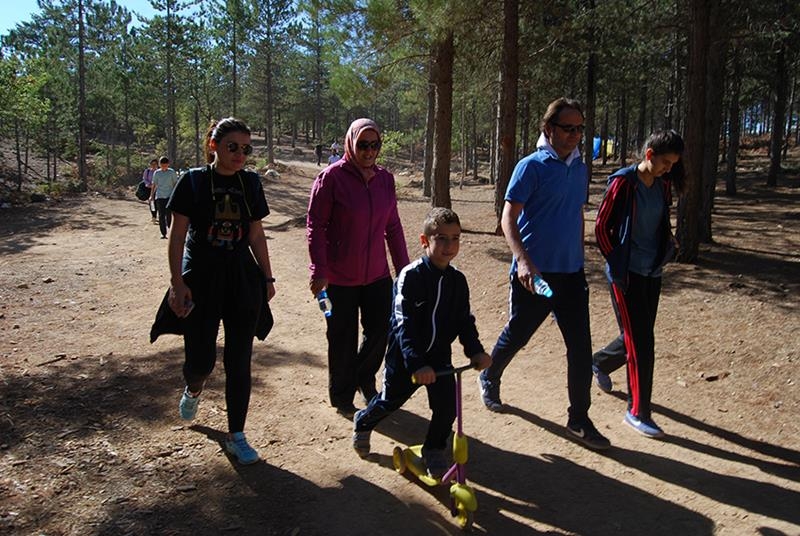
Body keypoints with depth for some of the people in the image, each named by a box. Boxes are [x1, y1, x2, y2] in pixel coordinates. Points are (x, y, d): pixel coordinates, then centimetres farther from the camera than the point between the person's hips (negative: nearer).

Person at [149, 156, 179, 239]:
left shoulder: (172, 172, 2)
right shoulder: (156, 173, 7)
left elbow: (175, 184, 7)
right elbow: (154, 185, 12)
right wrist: (151, 196, 8)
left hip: (169, 196, -1)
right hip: (159, 196, 2)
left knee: (168, 214, -6)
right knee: (161, 215, -1)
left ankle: (169, 227, 20)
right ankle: (163, 233, 2)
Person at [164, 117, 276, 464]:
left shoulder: (250, 182, 5)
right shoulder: (193, 181, -4)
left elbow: (256, 234, 10)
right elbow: (177, 234, -5)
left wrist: (268, 278, 9)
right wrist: (177, 282, -12)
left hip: (243, 279, 3)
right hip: (201, 277, -2)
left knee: (239, 362, 4)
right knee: (200, 360, -1)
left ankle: (236, 436, 17)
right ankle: (193, 390, 38)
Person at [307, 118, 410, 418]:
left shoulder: (385, 179, 4)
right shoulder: (332, 177, -11)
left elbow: (393, 227, 11)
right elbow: (315, 226, -11)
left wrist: (403, 267, 11)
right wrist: (319, 271, -16)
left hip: (377, 274, 5)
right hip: (340, 277, -4)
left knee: (380, 331, 10)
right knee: (343, 339, 7)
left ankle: (365, 381, 38)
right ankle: (341, 398, 28)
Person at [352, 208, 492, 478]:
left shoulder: (457, 280, -4)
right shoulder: (410, 277, -21)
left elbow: (464, 320, 2)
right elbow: (404, 325, -27)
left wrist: (475, 351, -13)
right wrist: (416, 364, -36)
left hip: (439, 355, 4)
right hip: (406, 356, -4)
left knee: (447, 405, -6)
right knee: (390, 400, 14)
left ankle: (434, 450, 21)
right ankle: (363, 422, 47)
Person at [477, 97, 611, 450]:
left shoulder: (580, 168, 10)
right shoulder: (531, 167, -10)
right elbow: (508, 217, -15)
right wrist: (522, 260, -28)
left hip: (571, 273, 5)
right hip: (535, 274, -5)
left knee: (581, 347, 2)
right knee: (516, 336, 11)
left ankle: (579, 419, 15)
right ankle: (489, 380, 41)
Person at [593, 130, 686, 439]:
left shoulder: (663, 185, 5)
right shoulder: (623, 182, -13)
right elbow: (601, 227, -8)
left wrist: (666, 249, 6)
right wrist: (616, 263, -8)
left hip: (652, 272, 7)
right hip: (627, 274, -7)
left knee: (638, 336, 16)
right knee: (640, 342, -5)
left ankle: (599, 363, 44)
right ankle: (638, 412, 8)